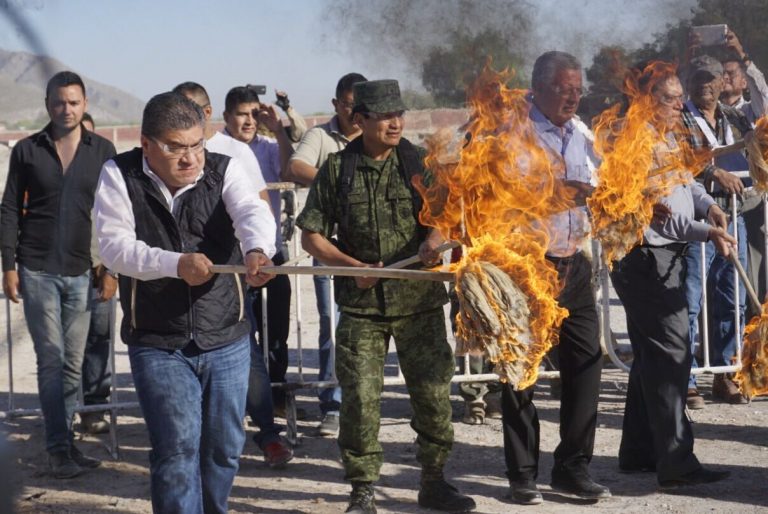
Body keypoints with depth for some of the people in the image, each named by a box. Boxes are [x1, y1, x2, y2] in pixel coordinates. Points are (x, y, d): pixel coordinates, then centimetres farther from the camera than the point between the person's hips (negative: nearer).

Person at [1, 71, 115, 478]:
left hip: (83, 272, 1)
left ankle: (61, 443, 16)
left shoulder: (102, 151, 5)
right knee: (51, 361, -1)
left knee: (73, 363, 5)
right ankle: (60, 448, 2)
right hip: (38, 271, -1)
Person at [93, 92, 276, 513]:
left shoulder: (224, 170, -2)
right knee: (177, 446, -10)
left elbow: (252, 212, -21)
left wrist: (257, 249, -44)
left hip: (226, 339, 2)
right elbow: (114, 244, -14)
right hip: (156, 343, -2)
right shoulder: (119, 176, -4)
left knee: (225, 446, 12)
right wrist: (175, 264, -29)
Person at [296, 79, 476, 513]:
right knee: (360, 397, -1)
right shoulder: (337, 169, 1)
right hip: (361, 303, -1)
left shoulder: (419, 162, 2)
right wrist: (353, 266, -10)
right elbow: (311, 235, 4)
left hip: (419, 299, 1)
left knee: (433, 391, 5)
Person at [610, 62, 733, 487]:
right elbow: (656, 212, -23)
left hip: (667, 258, 11)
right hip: (646, 259, -11)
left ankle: (638, 452, 25)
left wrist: (708, 204, 5)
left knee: (652, 356, 15)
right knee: (671, 356, -10)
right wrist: (705, 233, -28)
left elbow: (686, 183, 25)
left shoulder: (666, 137, 14)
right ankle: (676, 463, -7)